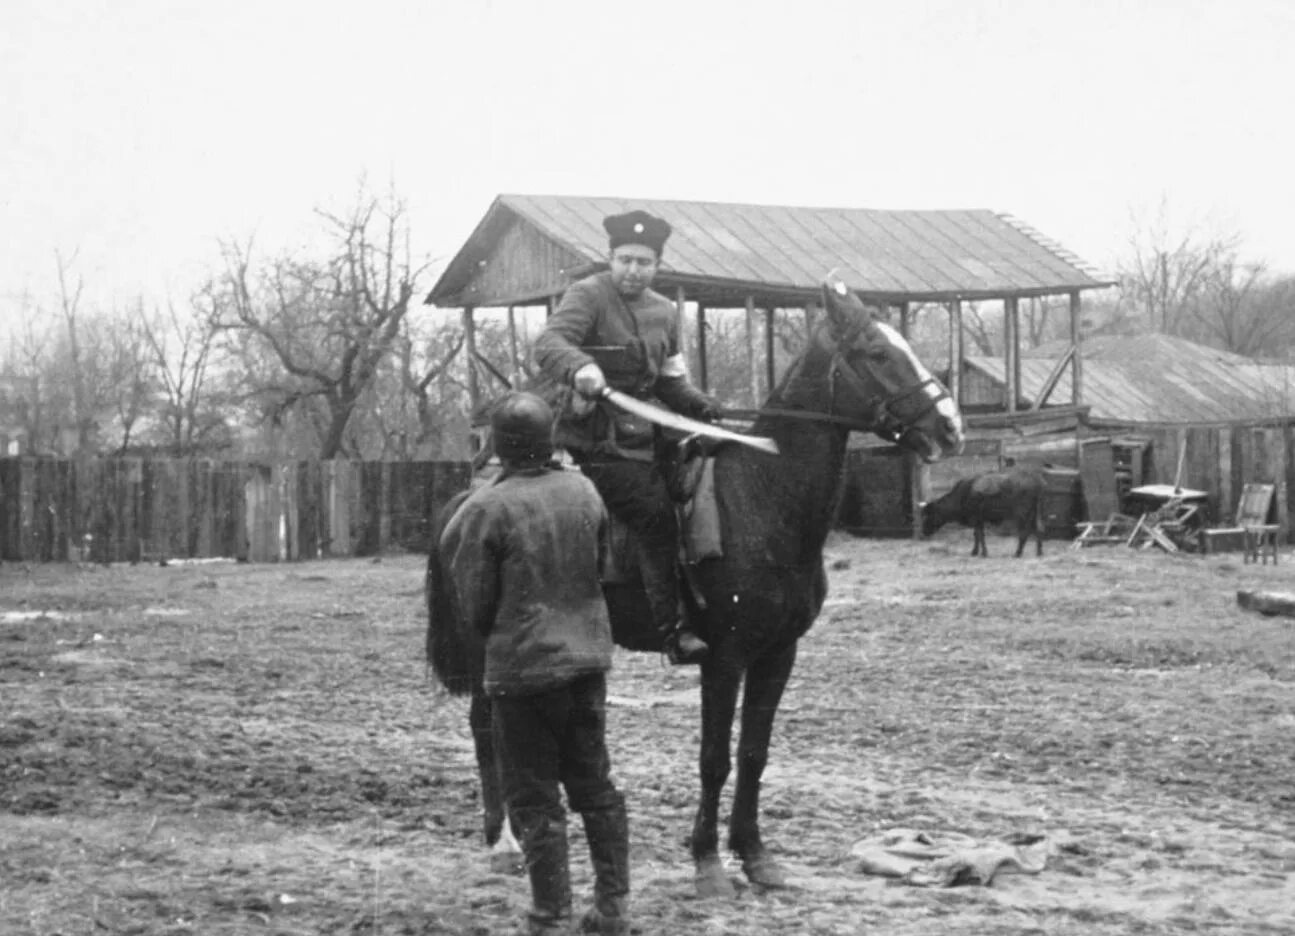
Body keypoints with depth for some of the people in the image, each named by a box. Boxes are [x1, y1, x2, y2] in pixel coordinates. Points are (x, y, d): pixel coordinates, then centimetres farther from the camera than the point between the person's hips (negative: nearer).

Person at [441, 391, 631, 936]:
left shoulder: (488, 509, -15)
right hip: (588, 657, 6)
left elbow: (474, 605, -9)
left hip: (522, 667, -5)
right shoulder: (584, 491, 0)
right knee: (595, 784, 17)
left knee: (534, 799, 4)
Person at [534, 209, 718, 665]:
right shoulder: (588, 295, -7)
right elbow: (548, 343, -23)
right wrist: (579, 366, -44)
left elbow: (671, 384, 25)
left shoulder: (665, 313, 15)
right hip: (595, 442, -8)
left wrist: (705, 408, 6)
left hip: (640, 435, 8)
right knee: (657, 516, -19)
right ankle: (674, 629, -16)